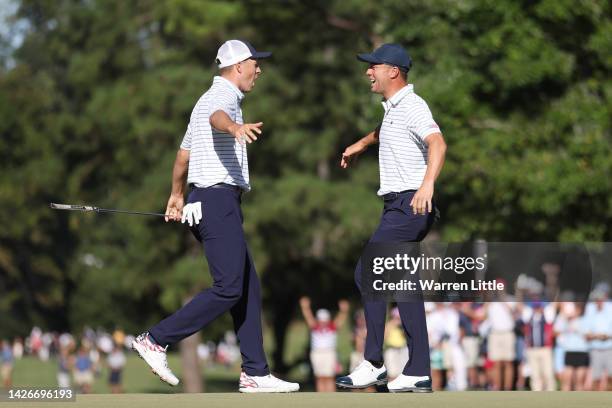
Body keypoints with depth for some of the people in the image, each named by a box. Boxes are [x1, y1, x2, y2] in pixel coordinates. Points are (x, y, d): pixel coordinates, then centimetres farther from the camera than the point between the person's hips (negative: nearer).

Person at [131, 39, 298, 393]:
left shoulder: (211, 98, 23)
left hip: (208, 201, 11)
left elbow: (183, 154, 34)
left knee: (249, 288, 7)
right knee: (229, 289, -16)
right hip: (218, 200, -11)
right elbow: (217, 118, -35)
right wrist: (235, 127, -58)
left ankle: (255, 373, 5)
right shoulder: (222, 96, -8)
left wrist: (177, 196, 48)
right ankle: (156, 341, -13)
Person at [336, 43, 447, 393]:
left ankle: (374, 364, -12)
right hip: (399, 206, 10)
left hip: (410, 204, -10)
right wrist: (360, 145, 56)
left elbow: (437, 143, -32)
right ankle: (419, 372, 6)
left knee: (368, 273, -14)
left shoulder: (412, 106, -14)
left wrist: (428, 184, -46)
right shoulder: (393, 108, 17)